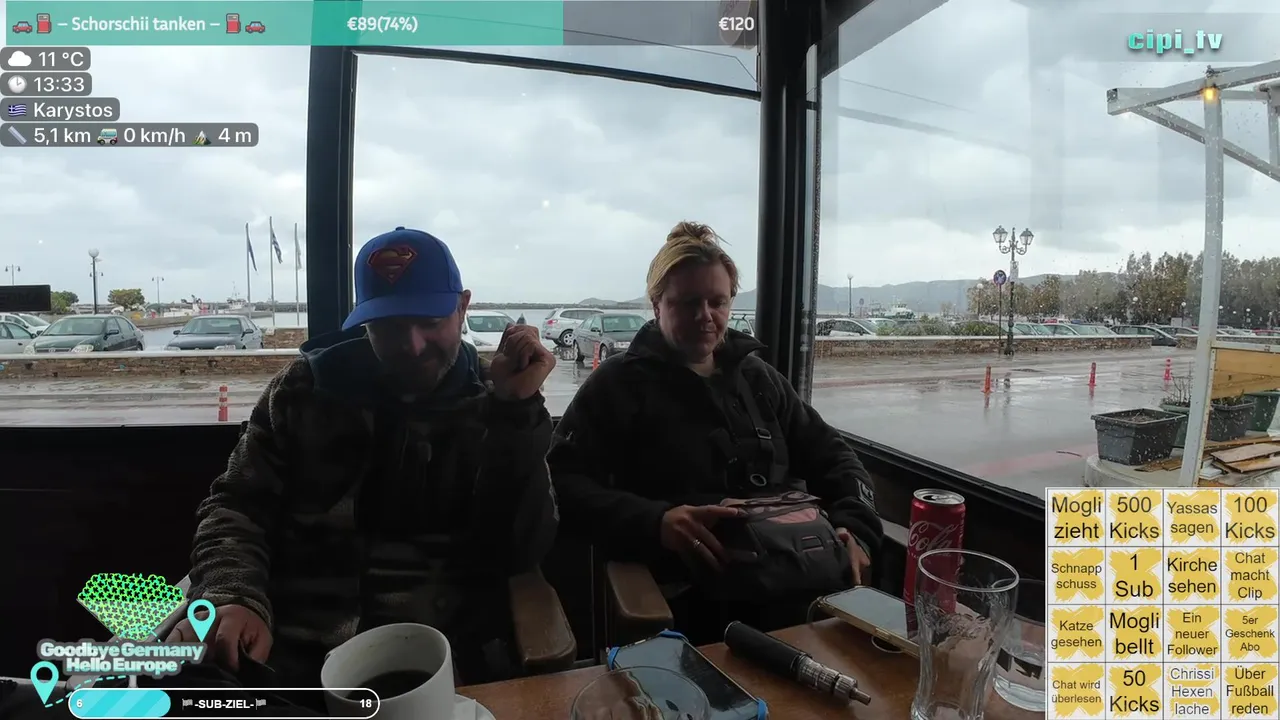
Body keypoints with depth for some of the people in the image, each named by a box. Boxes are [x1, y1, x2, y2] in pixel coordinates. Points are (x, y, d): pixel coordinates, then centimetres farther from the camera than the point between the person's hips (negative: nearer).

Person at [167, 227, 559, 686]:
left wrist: (520, 413, -14)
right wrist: (233, 597, -12)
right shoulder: (305, 388, 8)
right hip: (289, 656, 2)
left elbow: (522, 554, -5)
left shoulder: (492, 405, 3)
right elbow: (236, 508, 8)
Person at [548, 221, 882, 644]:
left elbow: (832, 456, 23)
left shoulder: (758, 377, 20)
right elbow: (561, 484, -6)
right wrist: (654, 522, -23)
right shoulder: (617, 384, 5)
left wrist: (856, 530, 2)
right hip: (690, 597, -5)